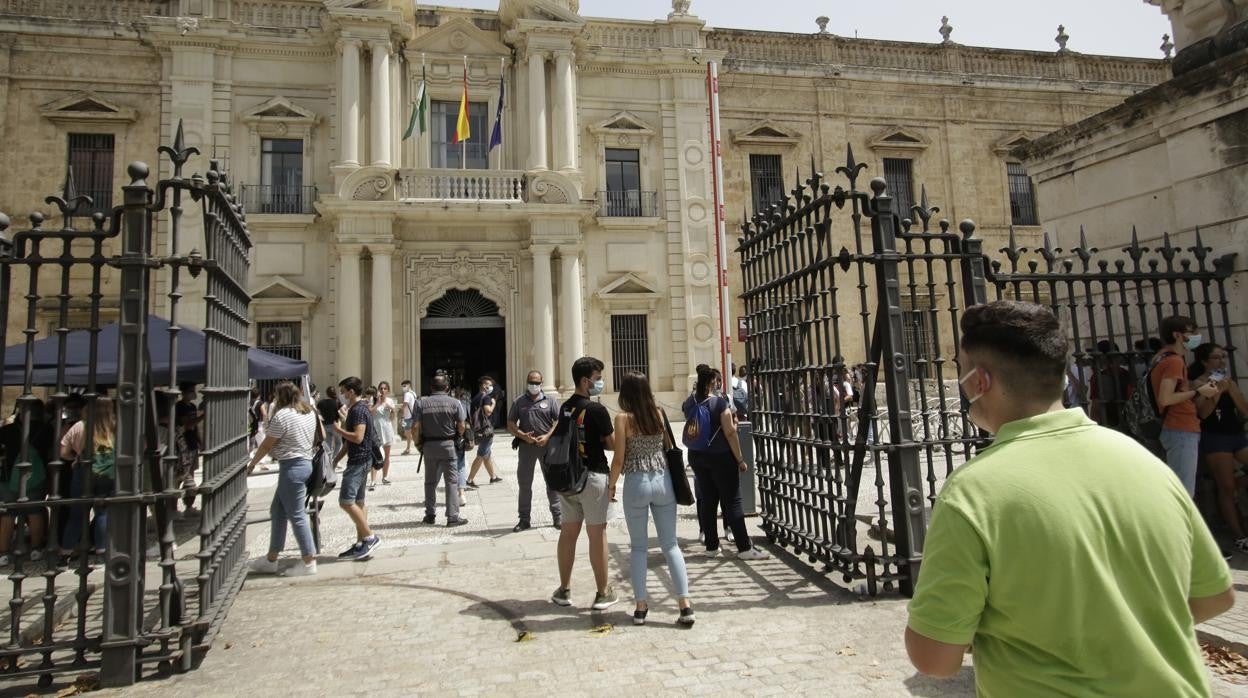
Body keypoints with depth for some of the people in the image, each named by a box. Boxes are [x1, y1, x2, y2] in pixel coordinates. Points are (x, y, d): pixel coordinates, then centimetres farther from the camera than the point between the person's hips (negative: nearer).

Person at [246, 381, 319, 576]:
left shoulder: (282, 415, -14)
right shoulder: (309, 412, 10)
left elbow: (267, 445, -7)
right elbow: (316, 438, 14)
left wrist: (252, 464, 6)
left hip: (291, 467, -9)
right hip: (305, 462, 9)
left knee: (296, 515, -2)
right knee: (277, 511, 16)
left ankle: (309, 562, 4)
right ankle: (271, 560, 23)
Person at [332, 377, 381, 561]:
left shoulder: (359, 410, -15)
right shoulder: (356, 409, 17)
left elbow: (357, 437, -25)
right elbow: (349, 441, 23)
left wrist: (339, 429, -11)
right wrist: (336, 459, 22)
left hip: (359, 462, -10)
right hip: (359, 461, 10)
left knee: (346, 501, -12)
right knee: (357, 503, 11)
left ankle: (370, 537, -7)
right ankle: (361, 545, 15)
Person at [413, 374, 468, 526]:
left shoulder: (423, 403, -1)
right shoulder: (454, 403, -4)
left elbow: (417, 426, -5)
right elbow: (462, 426, -5)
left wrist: (418, 443, 8)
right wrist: (457, 437, 14)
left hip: (428, 445, 2)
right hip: (447, 445, -2)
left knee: (430, 481, 14)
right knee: (451, 481, 2)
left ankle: (430, 514, 21)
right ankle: (453, 516, -1)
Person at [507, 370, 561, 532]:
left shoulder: (550, 401, 5)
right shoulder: (518, 402, 8)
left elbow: (559, 421, 0)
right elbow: (510, 424, 6)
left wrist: (547, 436, -13)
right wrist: (523, 436, -10)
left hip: (547, 444, -1)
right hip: (526, 445, 1)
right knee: (524, 483, 6)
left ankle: (557, 515, 12)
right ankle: (524, 519, 16)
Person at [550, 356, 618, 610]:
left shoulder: (565, 408, 6)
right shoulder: (597, 410, -15)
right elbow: (612, 444, -10)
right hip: (593, 476, -6)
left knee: (568, 531, 14)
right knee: (597, 533, 2)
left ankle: (564, 589, 23)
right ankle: (603, 593, 11)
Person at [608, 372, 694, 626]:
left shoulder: (623, 418, -8)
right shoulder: (658, 414, 3)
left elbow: (619, 459, -8)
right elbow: (669, 447, 8)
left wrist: (611, 485, 5)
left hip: (636, 483, -3)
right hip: (662, 480, 3)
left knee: (638, 547, 10)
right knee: (671, 544, 8)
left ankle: (641, 606, 15)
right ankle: (685, 605, 5)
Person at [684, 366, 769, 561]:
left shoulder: (688, 403, 3)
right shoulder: (719, 402, -14)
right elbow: (730, 433, -16)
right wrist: (740, 460, -9)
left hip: (697, 456, 6)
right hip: (720, 456, -6)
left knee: (707, 500, 12)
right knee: (732, 502, 0)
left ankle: (711, 546, 18)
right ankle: (744, 548, 4)